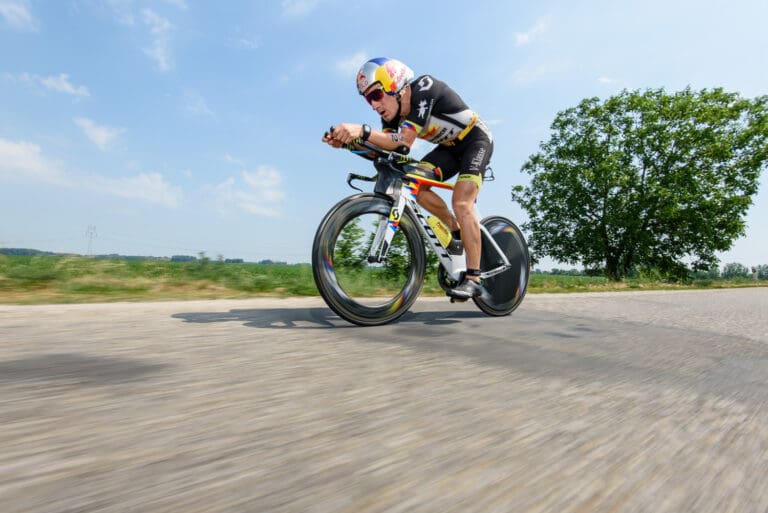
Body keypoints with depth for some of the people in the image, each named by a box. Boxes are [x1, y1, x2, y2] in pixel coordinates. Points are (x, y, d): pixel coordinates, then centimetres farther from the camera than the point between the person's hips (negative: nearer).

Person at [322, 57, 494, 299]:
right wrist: (346, 141, -37)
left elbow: (404, 142, -41)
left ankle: (473, 279, -18)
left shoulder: (424, 88, -29)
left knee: (461, 203, -24)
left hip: (475, 140, -7)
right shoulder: (392, 112, -8)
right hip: (450, 147, 7)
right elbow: (381, 148, -22)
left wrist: (362, 130, -52)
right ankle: (457, 231, 3)